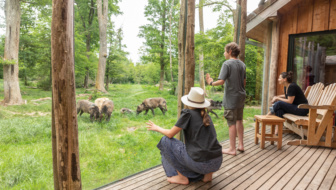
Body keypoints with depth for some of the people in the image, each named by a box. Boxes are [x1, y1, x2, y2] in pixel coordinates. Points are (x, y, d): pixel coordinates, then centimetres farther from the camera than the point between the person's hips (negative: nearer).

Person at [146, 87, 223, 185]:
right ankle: (207, 174, 14)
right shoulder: (206, 116, 13)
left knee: (166, 140, 6)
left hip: (200, 163, -7)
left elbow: (170, 134, -2)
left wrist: (156, 128, 16)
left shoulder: (188, 113, -7)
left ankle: (182, 177, 8)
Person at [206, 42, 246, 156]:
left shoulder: (227, 64, -15)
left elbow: (221, 81, -23)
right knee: (239, 121, 18)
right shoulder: (242, 64, 8)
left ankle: (232, 149, 9)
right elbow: (244, 82, 14)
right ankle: (241, 145, 26)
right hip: (241, 96, 7)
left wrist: (211, 83, -6)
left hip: (231, 98, -7)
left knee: (232, 123, 0)